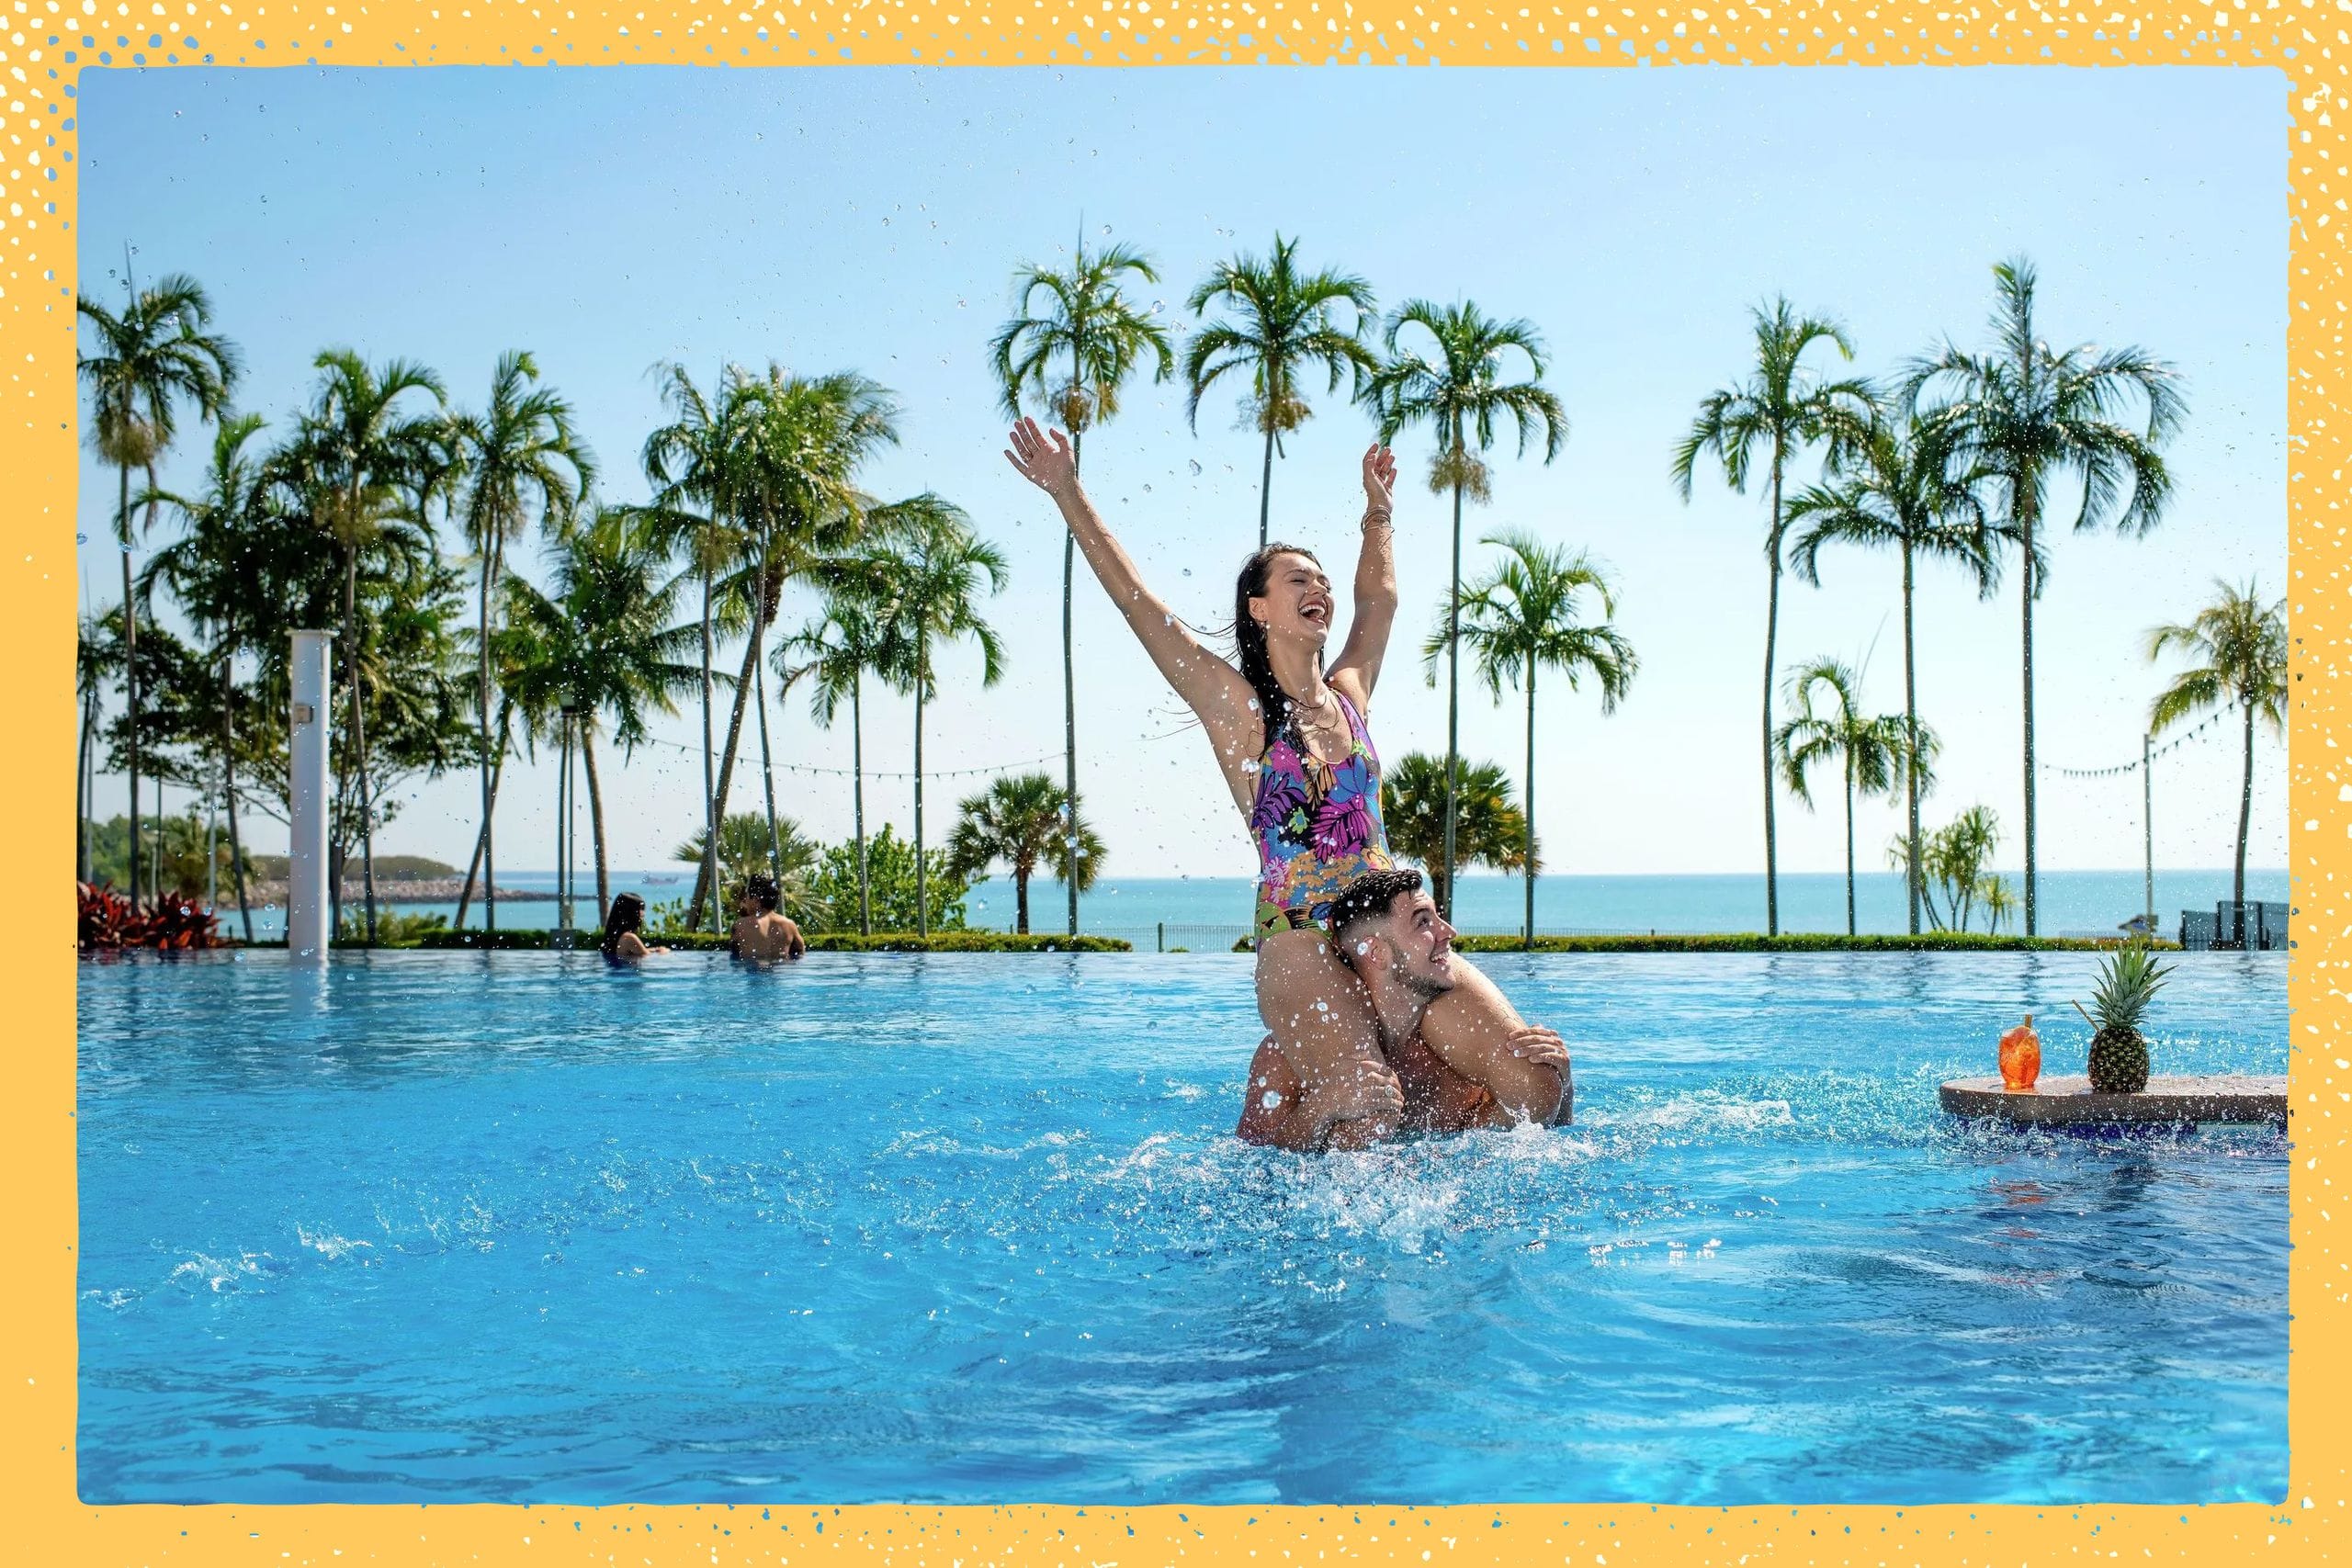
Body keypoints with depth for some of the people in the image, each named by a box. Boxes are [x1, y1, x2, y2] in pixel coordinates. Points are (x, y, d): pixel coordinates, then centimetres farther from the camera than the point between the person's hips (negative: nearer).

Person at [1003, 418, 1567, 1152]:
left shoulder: (1348, 696, 17)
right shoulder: (1239, 707, 2)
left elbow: (1378, 596, 35)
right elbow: (1136, 600, -2)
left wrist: (1376, 504, 43)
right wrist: (1069, 495, -3)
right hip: (1302, 945, -6)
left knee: (1535, 1083, -9)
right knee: (1366, 1108, -30)